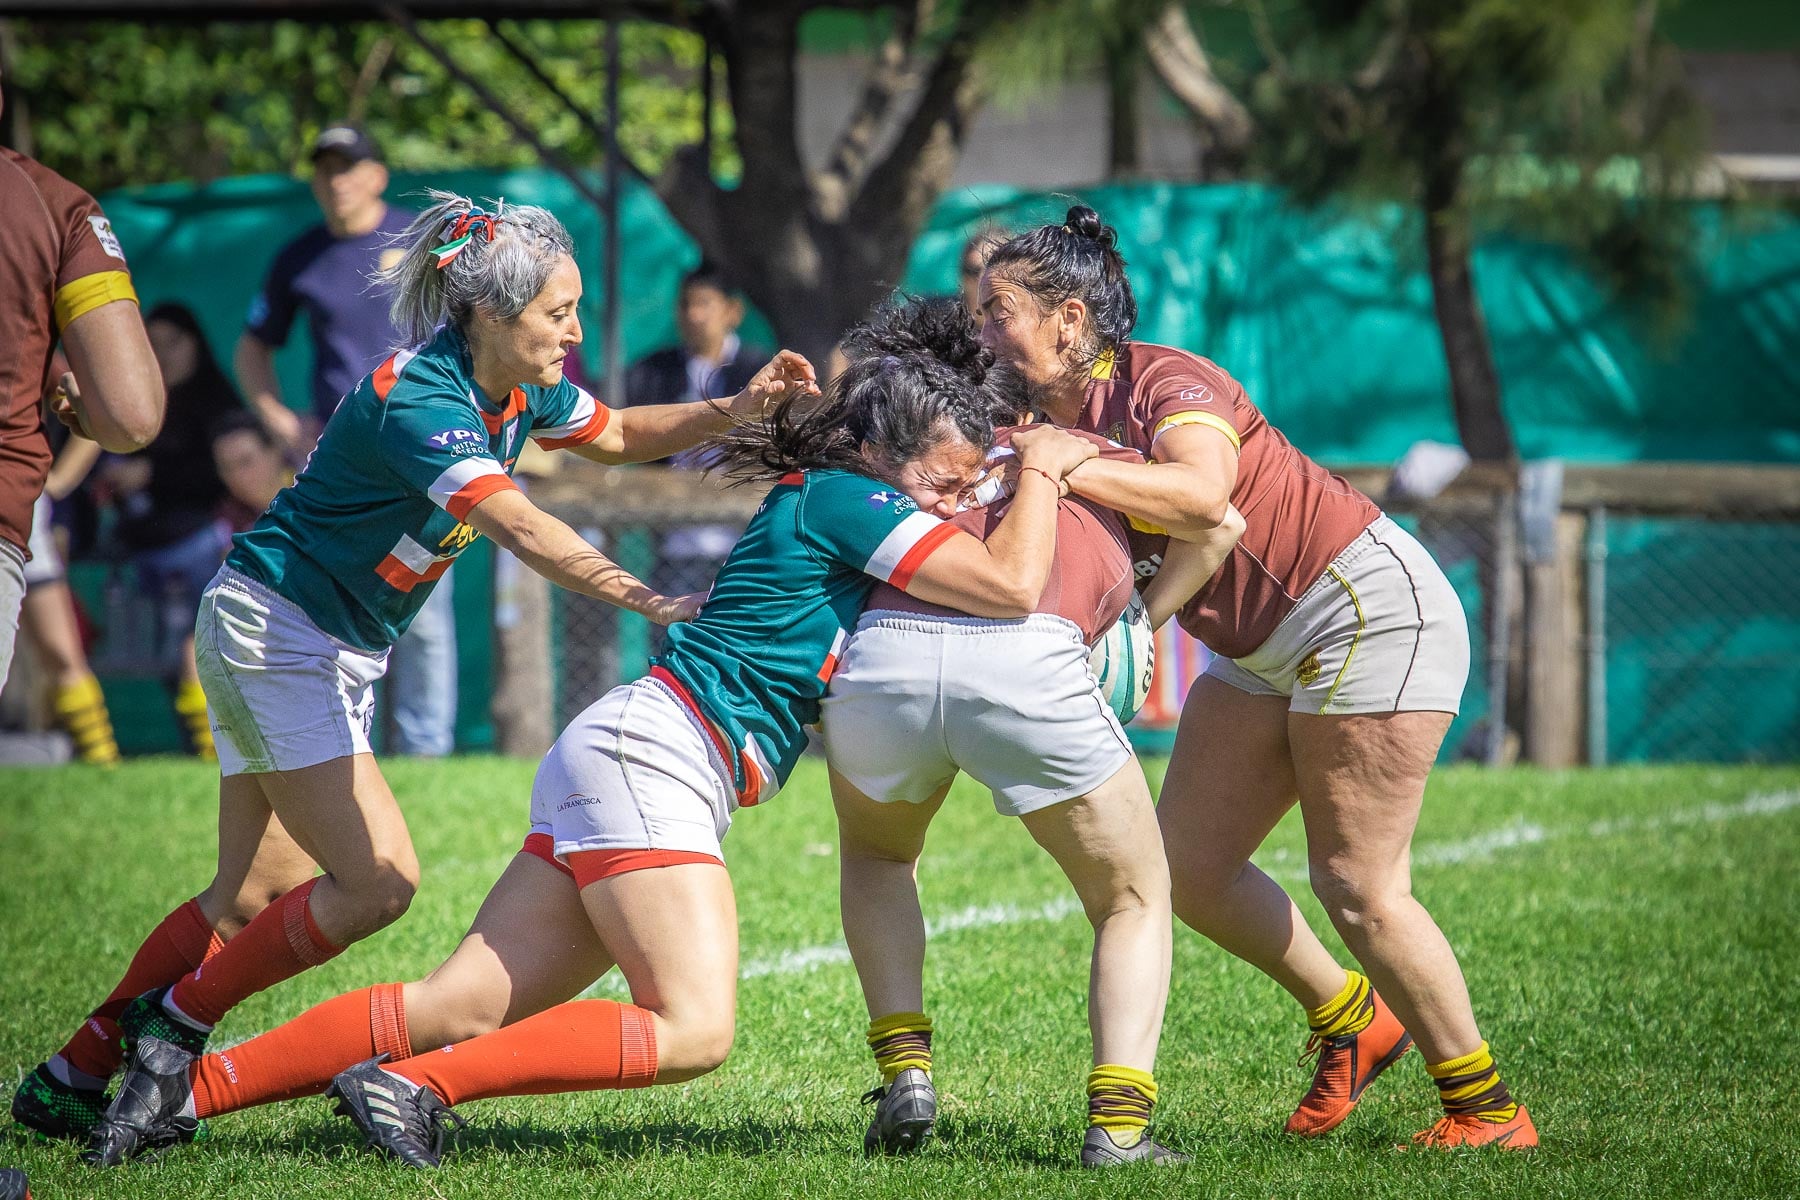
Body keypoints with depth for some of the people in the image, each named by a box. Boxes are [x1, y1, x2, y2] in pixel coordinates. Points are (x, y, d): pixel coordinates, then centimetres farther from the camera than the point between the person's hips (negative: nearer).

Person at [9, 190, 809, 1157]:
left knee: (254, 895, 9)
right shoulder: (415, 404, -28)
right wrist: (649, 602, -47)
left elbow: (622, 436, 18)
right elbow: (527, 534, -39)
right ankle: (174, 1024, 0)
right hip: (270, 631, -9)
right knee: (377, 882, -14)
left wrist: (735, 409, 3)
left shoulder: (521, 389, 0)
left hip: (338, 655, 9)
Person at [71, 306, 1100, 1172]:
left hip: (614, 765, 10)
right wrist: (1042, 472, 1)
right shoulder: (843, 501, -9)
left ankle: (195, 1085, -1)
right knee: (692, 1030, -21)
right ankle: (417, 1086, -20)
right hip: (648, 754, -10)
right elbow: (1013, 587, -15)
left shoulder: (816, 506, 18)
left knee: (464, 1009, 1)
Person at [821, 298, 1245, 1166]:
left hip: (882, 657, 2)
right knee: (1134, 900, 20)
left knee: (875, 856, 36)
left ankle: (904, 1070, 18)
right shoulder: (1084, 453, 31)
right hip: (1030, 661, -2)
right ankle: (1118, 1121, 0)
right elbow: (1216, 523, 24)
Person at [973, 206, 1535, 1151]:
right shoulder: (1049, 419, 5)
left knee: (1357, 885, -10)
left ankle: (1487, 1109, 2)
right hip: (1267, 650, 9)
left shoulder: (1165, 382, -20)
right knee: (1186, 864, 4)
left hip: (1372, 609, -9)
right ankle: (1351, 1022, 23)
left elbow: (1202, 495, -40)